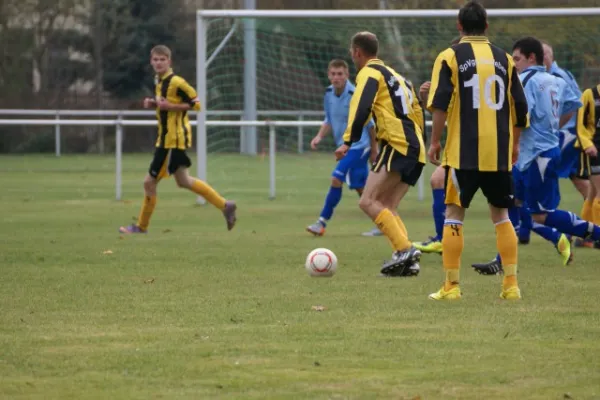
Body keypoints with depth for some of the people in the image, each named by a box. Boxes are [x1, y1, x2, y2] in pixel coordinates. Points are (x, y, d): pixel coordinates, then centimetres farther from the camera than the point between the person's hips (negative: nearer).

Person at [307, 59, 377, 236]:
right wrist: (319, 136, -6)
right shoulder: (329, 94, 0)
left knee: (336, 179, -16)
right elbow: (329, 120, 13)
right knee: (360, 187, 13)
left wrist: (374, 149, -1)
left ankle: (322, 222, -9)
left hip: (358, 145, -8)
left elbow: (370, 123, -9)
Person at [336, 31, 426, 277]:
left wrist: (348, 142, -22)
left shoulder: (369, 73, 0)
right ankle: (407, 261, -4)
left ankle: (405, 249, -22)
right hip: (416, 149, 9)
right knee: (387, 208, 10)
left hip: (397, 146, -9)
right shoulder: (396, 76, 27)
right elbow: (417, 112, 28)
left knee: (369, 202, -11)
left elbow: (361, 108, -16)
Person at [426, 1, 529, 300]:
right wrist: (514, 144, 23)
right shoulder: (504, 59, 9)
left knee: (454, 214, 3)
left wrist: (434, 141, -3)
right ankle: (511, 284, 8)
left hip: (463, 152, -3)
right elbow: (520, 108, 11)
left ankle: (451, 286, -1)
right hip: (499, 153, 3)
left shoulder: (450, 57, -1)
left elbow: (440, 104, -10)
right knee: (501, 214, 13)